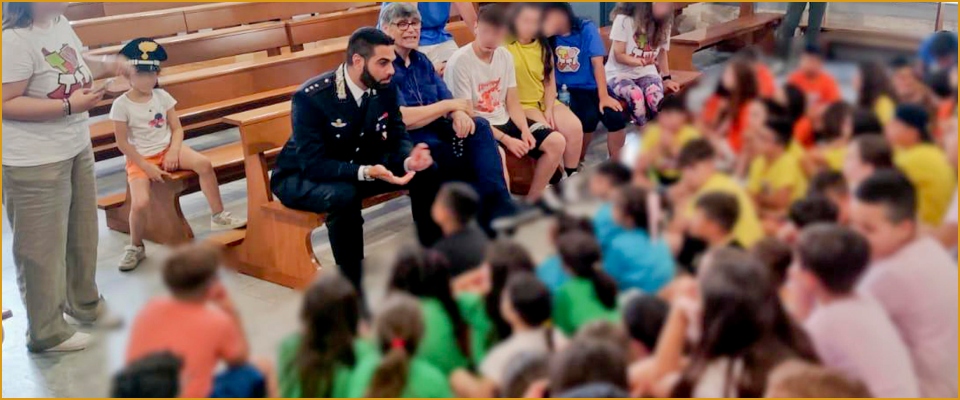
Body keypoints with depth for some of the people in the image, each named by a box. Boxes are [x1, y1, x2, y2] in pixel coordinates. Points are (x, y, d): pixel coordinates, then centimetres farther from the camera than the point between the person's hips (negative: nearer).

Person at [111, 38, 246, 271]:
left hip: (167, 150, 3)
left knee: (204, 164, -23)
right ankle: (136, 247, 4)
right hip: (140, 159, -3)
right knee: (140, 203, -24)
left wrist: (174, 152, -16)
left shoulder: (162, 97, 0)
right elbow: (123, 143, -10)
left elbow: (177, 129, 2)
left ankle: (218, 217, -9)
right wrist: (147, 166, -16)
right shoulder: (121, 105, -11)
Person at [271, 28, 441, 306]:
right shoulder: (311, 97, -30)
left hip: (359, 164, 6)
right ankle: (351, 291, -26)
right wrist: (366, 172, -44)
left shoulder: (384, 88, -12)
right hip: (302, 176, -6)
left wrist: (408, 159, -29)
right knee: (343, 196, -40)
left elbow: (397, 137, -5)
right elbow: (313, 164, -32)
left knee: (425, 170, -11)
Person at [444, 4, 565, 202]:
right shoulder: (459, 62, -17)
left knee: (556, 142, -6)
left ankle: (531, 202, 5)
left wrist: (524, 130, -12)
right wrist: (505, 139, -22)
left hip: (504, 121, 7)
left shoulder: (505, 56, 3)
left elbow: (513, 103, 8)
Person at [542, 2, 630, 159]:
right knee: (589, 116, -29)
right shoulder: (550, 36, -3)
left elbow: (597, 63, -13)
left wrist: (604, 96, -19)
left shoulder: (586, 28, -8)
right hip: (566, 90, 0)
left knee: (616, 116, -24)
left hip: (591, 86, 0)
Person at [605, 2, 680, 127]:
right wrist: (640, 61, -32)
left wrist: (667, 78, 0)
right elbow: (619, 55, -14)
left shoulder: (664, 23, 1)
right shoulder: (624, 19, -15)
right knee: (635, 95, -37)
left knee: (655, 96, -32)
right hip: (619, 73, -3)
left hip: (646, 73, 4)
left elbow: (662, 52, 12)